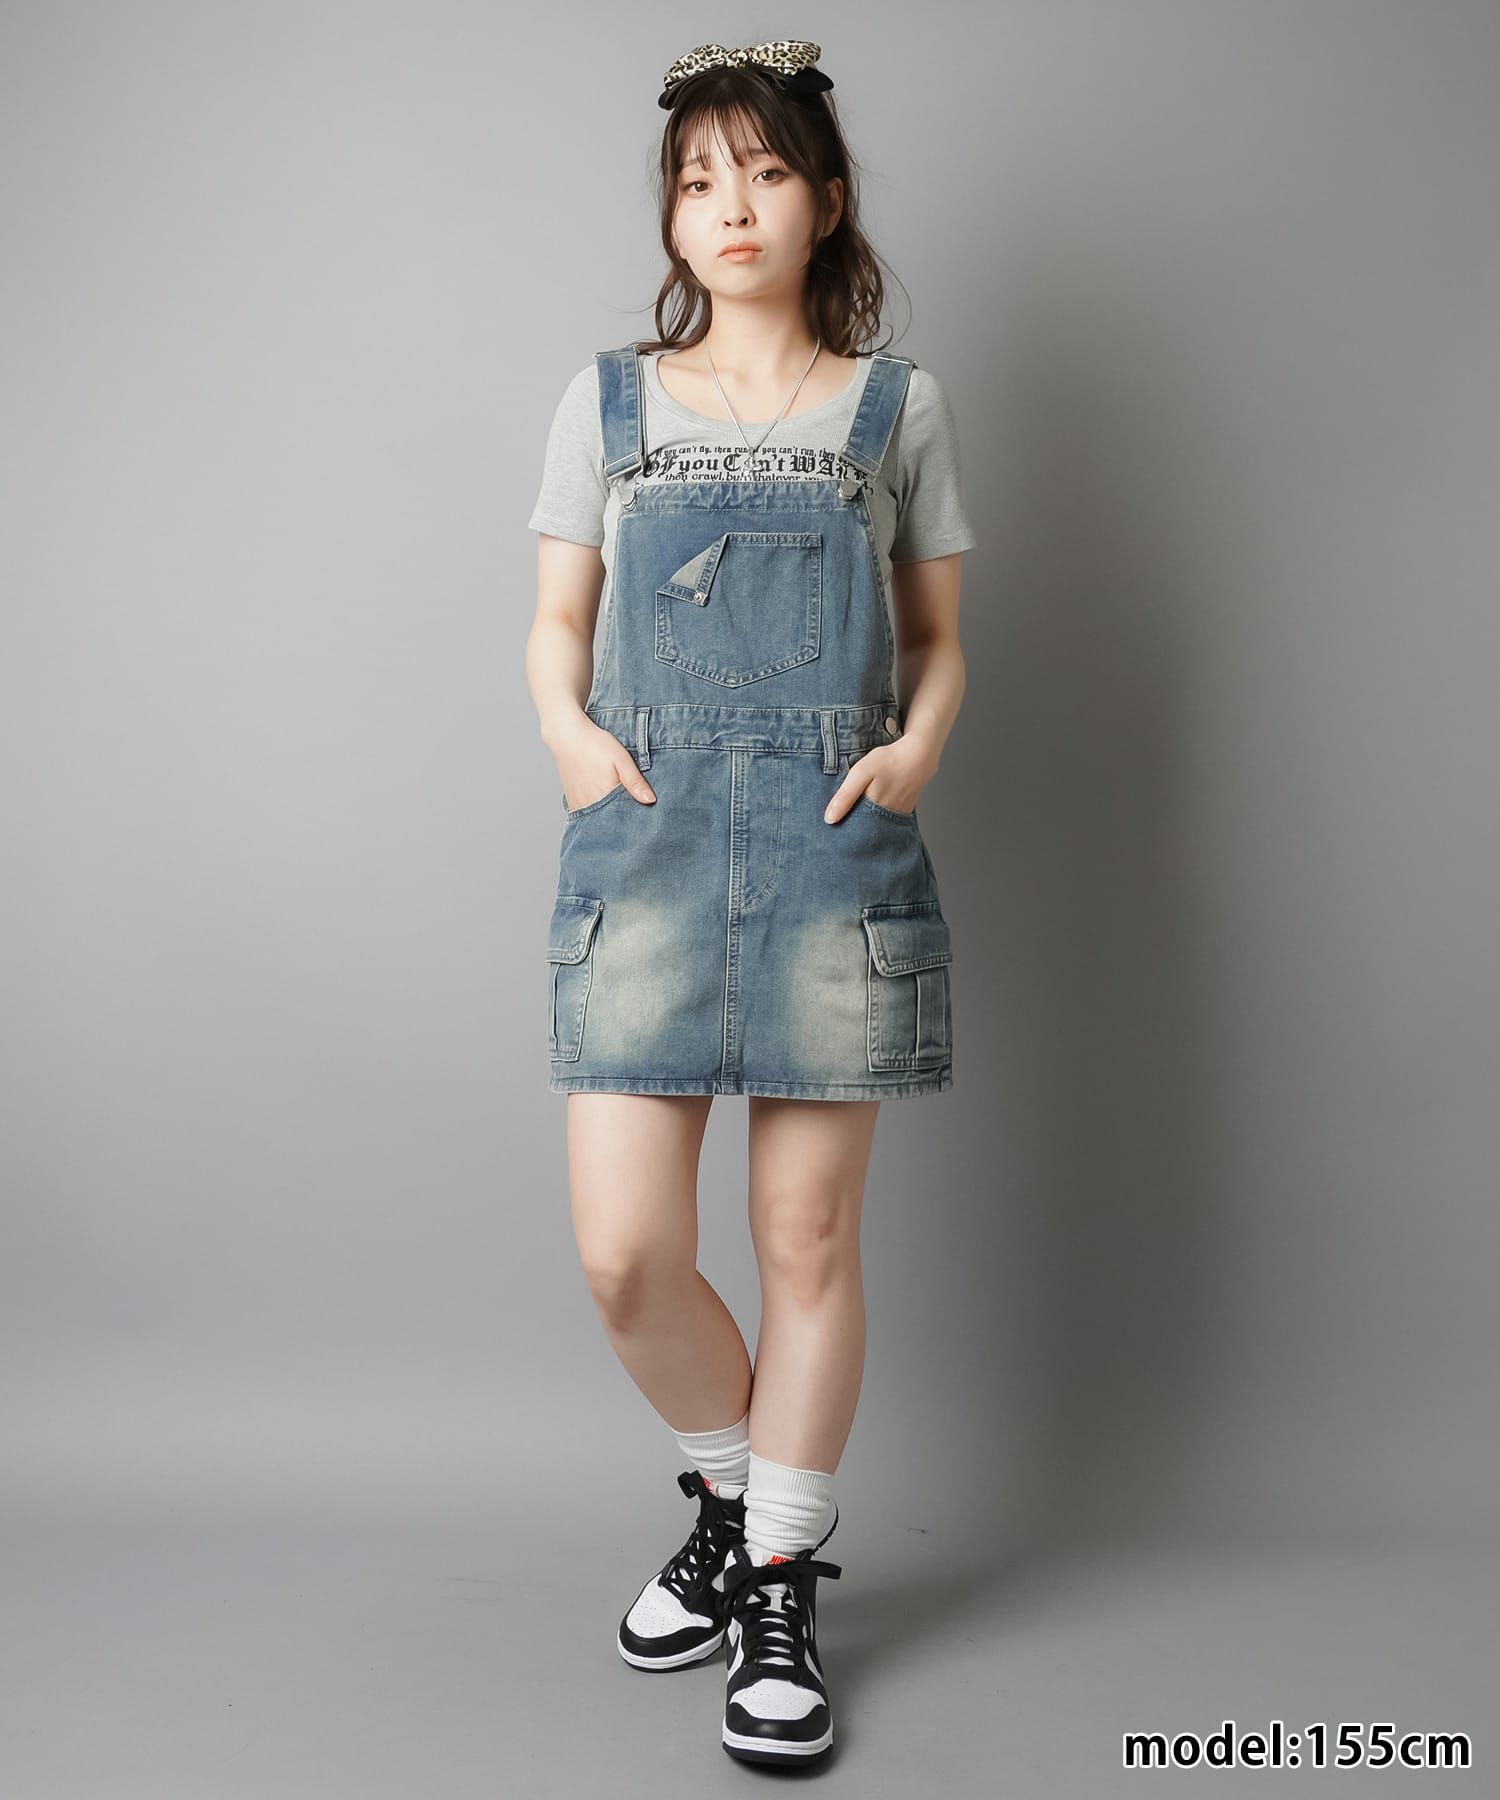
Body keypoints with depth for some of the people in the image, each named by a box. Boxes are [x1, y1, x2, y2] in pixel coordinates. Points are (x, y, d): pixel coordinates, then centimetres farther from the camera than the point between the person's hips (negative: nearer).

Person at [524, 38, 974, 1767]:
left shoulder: (896, 405, 13)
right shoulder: (610, 398, 14)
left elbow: (937, 639, 14)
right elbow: (556, 622, 14)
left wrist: (917, 743, -6)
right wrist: (567, 730, -6)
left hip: (831, 847, 0)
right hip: (642, 845, 1)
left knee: (807, 1237, 3)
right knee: (623, 1253, -4)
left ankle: (781, 1586, 24)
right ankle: (730, 1491, 28)